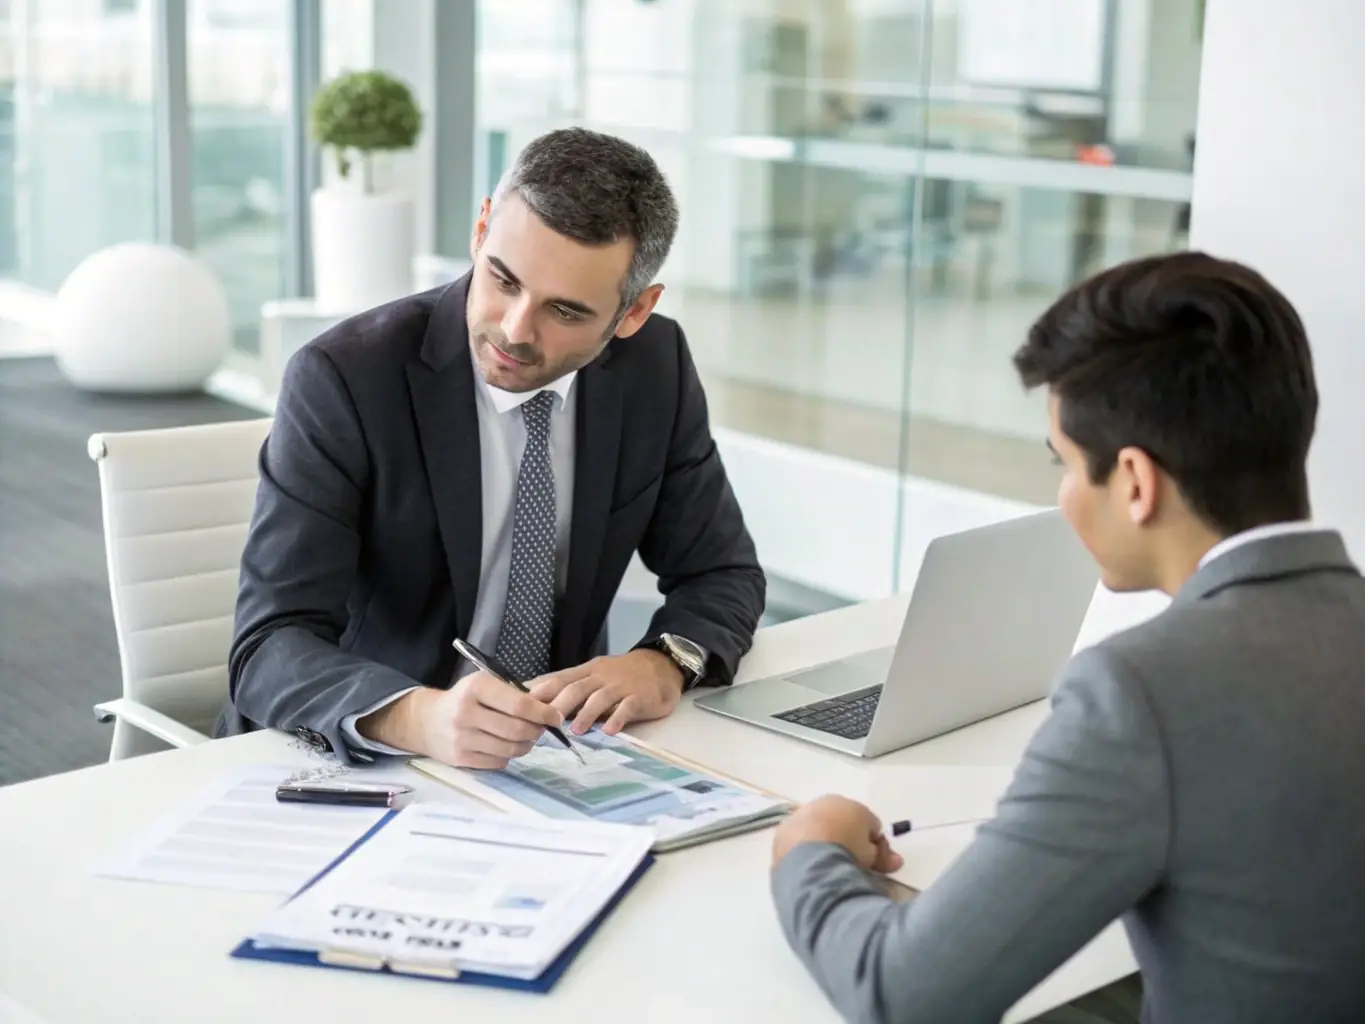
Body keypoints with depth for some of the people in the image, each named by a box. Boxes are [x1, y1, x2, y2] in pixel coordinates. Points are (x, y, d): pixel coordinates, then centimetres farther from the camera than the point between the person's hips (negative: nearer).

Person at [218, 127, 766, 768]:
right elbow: (271, 651, -23)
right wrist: (423, 718, -42)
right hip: (359, 763, -2)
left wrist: (662, 663, -17)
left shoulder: (656, 365, -6)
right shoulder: (344, 379, -19)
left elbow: (723, 576, 4)